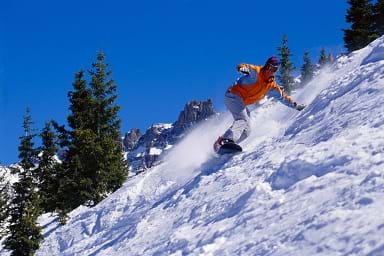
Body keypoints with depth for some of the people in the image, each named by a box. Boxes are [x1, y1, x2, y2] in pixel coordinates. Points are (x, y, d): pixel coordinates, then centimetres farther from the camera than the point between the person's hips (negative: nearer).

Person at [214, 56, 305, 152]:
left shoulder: (272, 85, 11)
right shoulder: (257, 72, -11)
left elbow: (283, 96, 23)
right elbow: (242, 67, -27)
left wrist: (295, 105, 20)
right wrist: (243, 68, -51)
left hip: (242, 104, 9)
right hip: (234, 96, -9)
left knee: (246, 130, 2)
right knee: (243, 120, -28)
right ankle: (227, 140, -45)